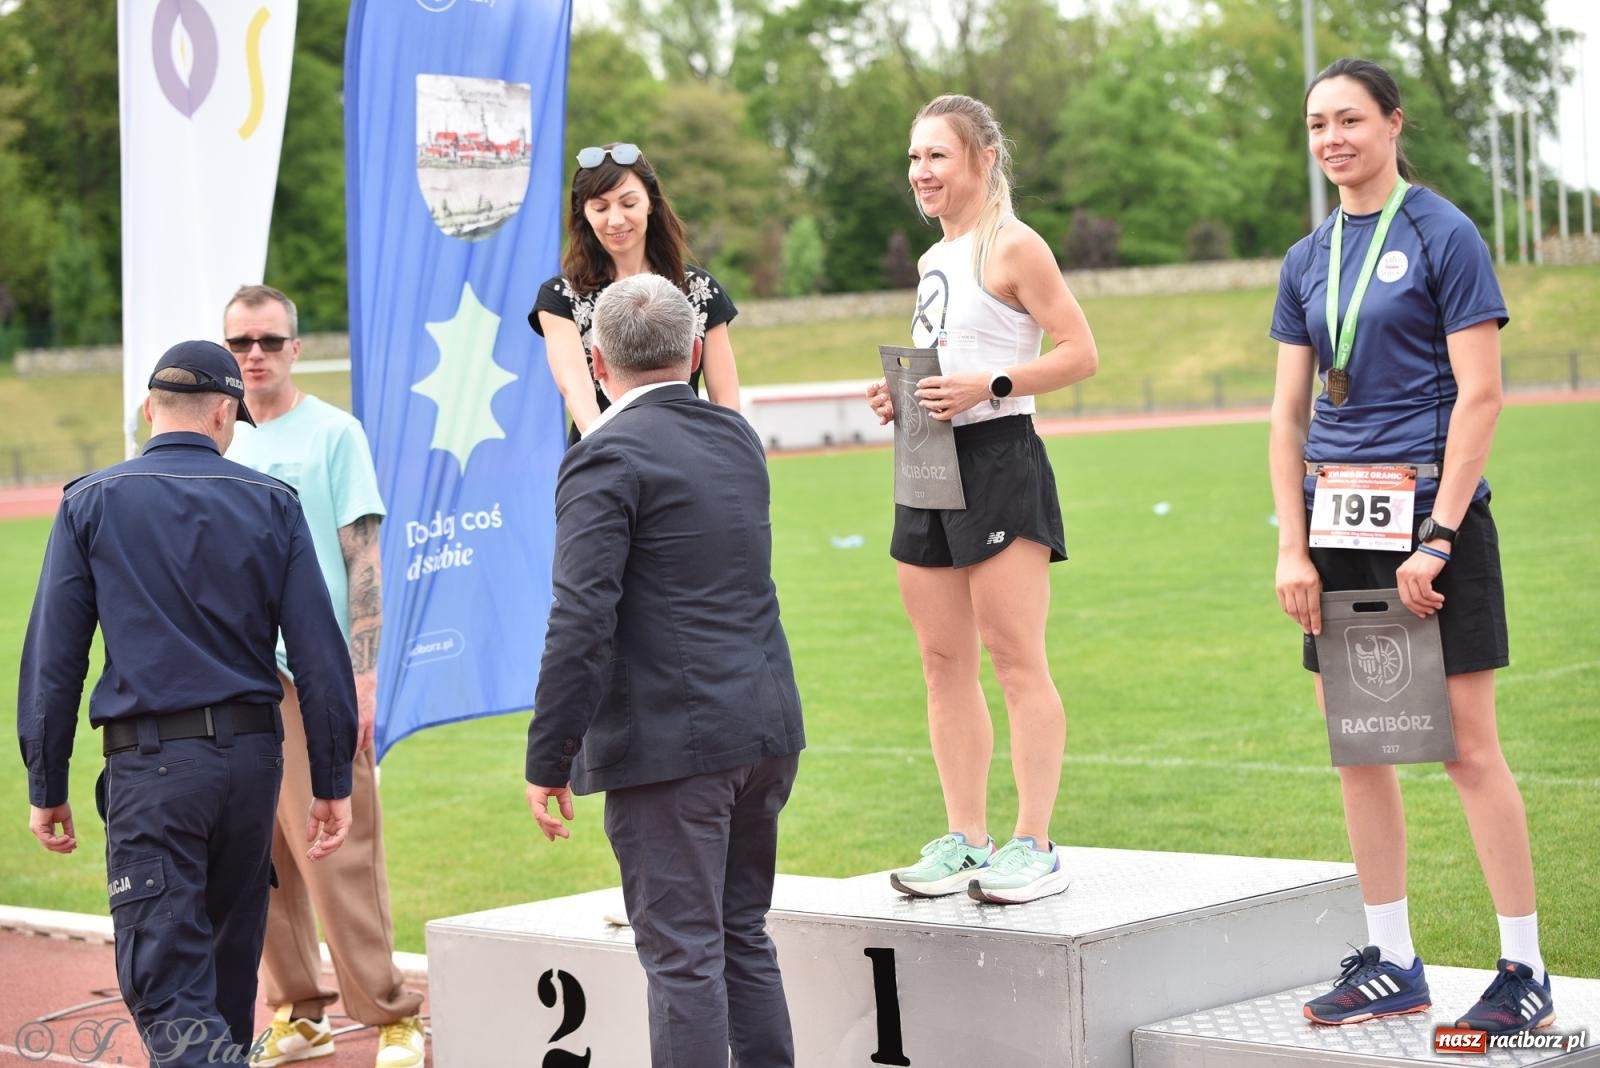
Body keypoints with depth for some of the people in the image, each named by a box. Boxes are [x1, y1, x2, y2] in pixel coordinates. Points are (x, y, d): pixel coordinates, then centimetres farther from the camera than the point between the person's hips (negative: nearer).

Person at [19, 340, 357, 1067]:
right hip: (253, 753, 3)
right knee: (230, 950, 21)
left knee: (168, 988, -7)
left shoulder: (90, 504, 1)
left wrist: (46, 788, 4)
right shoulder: (271, 504, 4)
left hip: (149, 762, -3)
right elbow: (320, 656, 0)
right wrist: (333, 783, 5)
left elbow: (51, 659, -2)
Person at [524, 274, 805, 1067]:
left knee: (682, 956, -2)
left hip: (670, 743, -7)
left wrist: (548, 761, -14)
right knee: (743, 937, 17)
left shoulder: (608, 457, -12)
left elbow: (581, 623, -19)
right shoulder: (737, 438, 11)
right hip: (767, 732, 8)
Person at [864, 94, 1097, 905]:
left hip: (999, 459, -9)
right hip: (930, 465, 9)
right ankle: (964, 839, 13)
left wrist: (988, 388, -20)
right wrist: (898, 396, 9)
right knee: (944, 662, 8)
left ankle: (1034, 845, -6)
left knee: (1015, 656, -8)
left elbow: (1081, 352, -12)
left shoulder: (1013, 247, -6)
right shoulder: (935, 258, 18)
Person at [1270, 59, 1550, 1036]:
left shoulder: (1443, 235, -5)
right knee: (1356, 746, 8)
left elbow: (1481, 395, -10)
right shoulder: (1307, 261, 13)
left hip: (1430, 512, -6)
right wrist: (1293, 547, 4)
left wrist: (1437, 537, -15)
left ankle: (1525, 973, 2)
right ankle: (1392, 964, 18)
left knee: (1468, 746, -6)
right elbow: (1289, 414, 13)